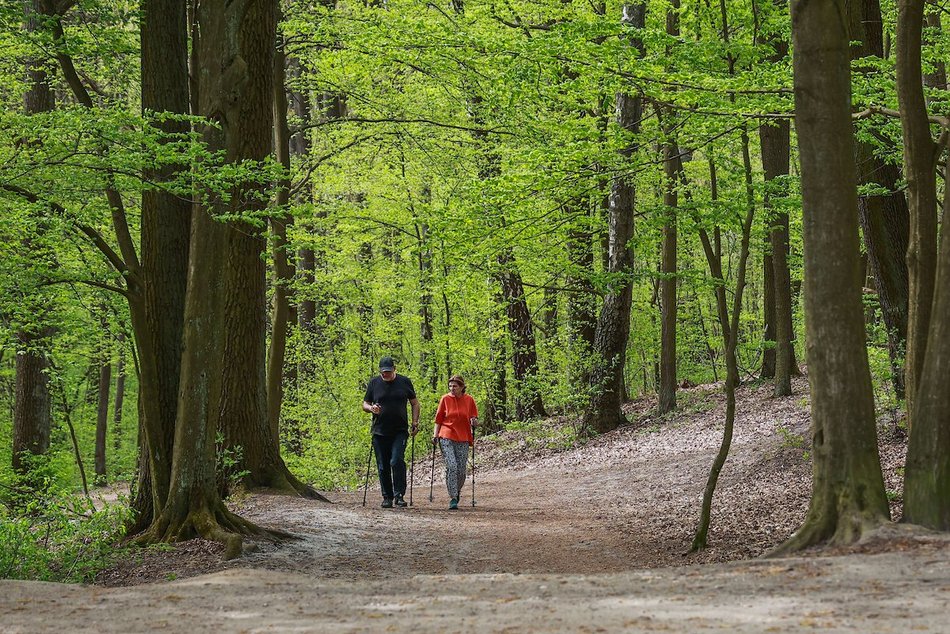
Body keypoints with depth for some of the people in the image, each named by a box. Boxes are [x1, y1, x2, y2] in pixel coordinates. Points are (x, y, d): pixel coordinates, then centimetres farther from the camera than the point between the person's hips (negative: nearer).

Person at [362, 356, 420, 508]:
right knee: (383, 466, 4)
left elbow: (415, 403, 13)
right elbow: (365, 404, 13)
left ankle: (399, 495, -12)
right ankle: (387, 497, 14)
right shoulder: (374, 383, 7)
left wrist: (415, 423, 3)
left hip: (399, 432, -2)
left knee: (397, 461, -17)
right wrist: (371, 408, -10)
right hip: (380, 432, 2)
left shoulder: (404, 382, 6)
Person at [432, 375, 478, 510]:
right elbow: (438, 419, 9)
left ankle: (457, 492, 29)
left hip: (463, 439, 1)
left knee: (461, 470, 1)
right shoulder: (445, 399, 3)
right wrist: (435, 435, 0)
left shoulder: (469, 400, 5)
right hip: (446, 438, -1)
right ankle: (453, 499, -13)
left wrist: (474, 422, -11)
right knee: (451, 466, -16)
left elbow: (474, 419, 12)